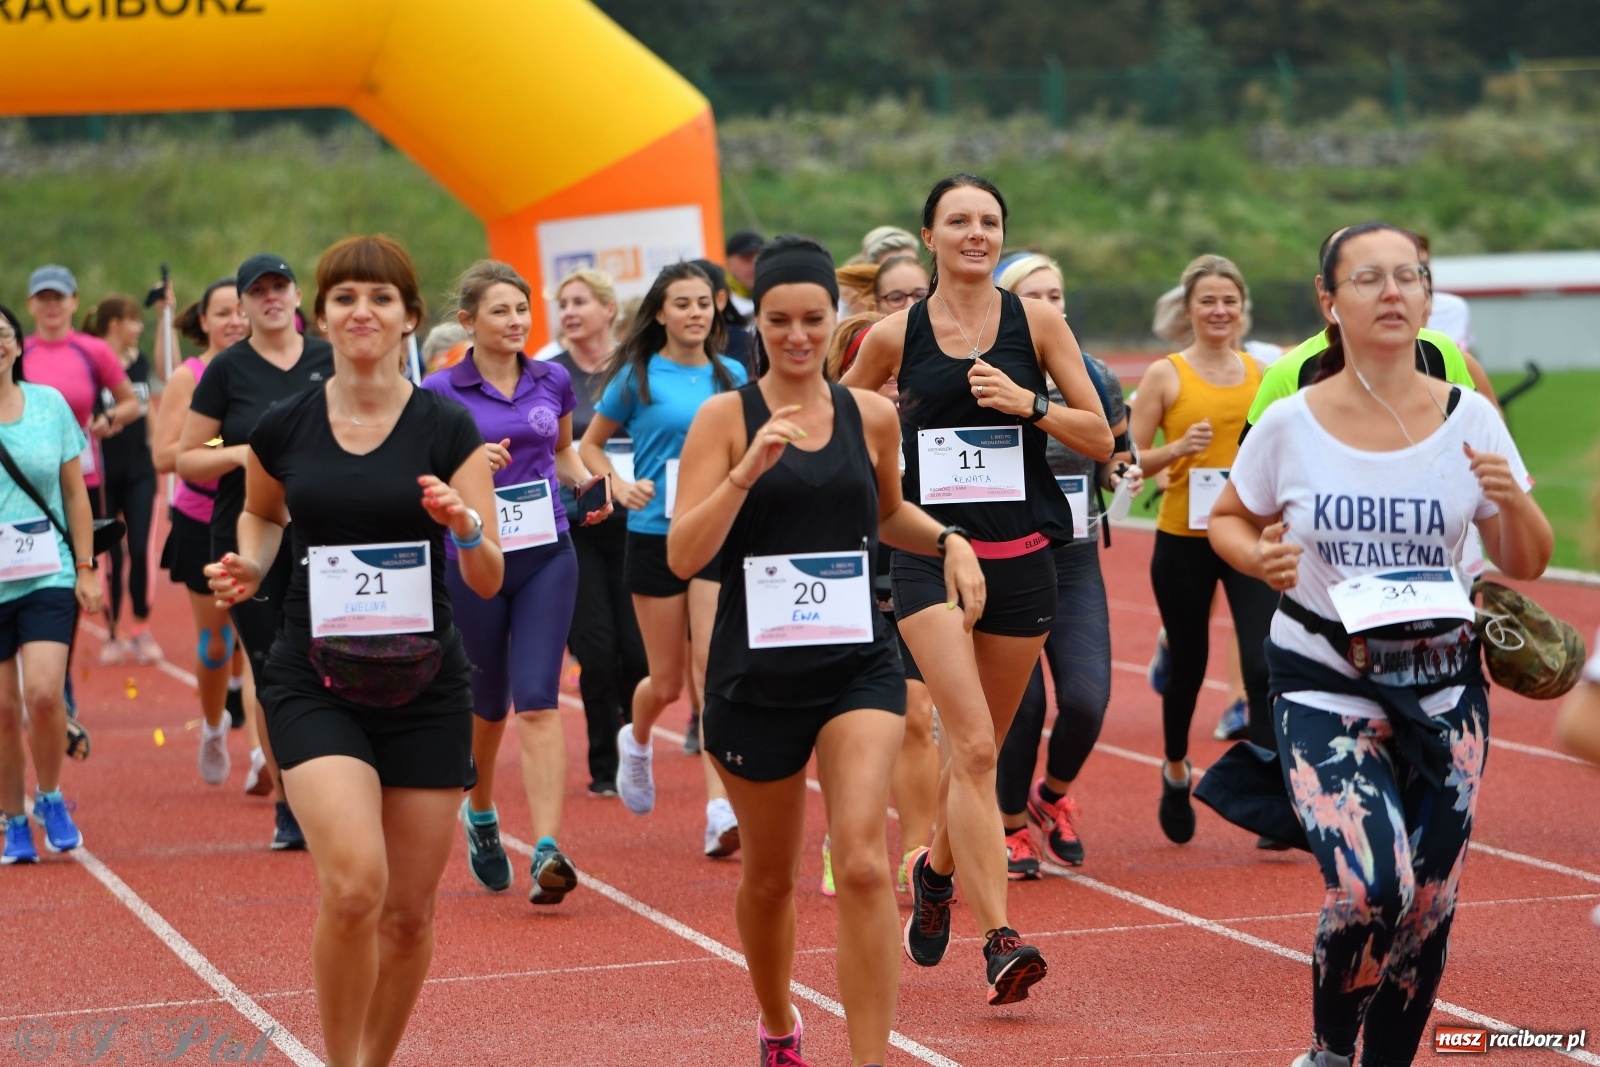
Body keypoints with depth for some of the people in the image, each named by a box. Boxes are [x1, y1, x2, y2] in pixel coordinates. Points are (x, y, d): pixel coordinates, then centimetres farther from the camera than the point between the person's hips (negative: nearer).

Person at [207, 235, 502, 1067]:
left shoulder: (447, 428, -3)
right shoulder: (283, 427, 0)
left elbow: (489, 581, -5)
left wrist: (464, 525, -25)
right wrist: (250, 564, 2)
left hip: (424, 686, 1)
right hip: (314, 681, -1)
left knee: (410, 910, 7)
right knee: (354, 882, -21)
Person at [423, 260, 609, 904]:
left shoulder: (553, 381, 6)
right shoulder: (441, 392, -4)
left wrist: (587, 484, 2)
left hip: (546, 558, 1)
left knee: (537, 701, -10)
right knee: (487, 702, 13)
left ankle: (547, 850, -18)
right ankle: (479, 814, 41)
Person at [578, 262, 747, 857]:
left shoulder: (732, 377, 7)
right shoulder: (638, 377, -1)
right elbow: (591, 443, 8)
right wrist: (619, 485, -9)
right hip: (655, 534, -1)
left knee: (715, 667, -12)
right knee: (668, 682, 7)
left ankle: (721, 809, -16)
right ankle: (636, 741, 43)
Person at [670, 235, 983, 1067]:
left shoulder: (872, 416, 5)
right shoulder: (724, 418, -5)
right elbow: (683, 556, -13)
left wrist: (948, 541, 6)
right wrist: (747, 472, -24)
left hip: (858, 663, 1)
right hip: (756, 673, -1)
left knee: (863, 864, -17)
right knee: (769, 877, 15)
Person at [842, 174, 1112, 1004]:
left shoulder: (1035, 322, 2)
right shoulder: (895, 337, 1)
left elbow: (1100, 438, 1)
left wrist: (1027, 403, -12)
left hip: (1020, 555, 2)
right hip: (930, 554, -2)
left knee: (981, 748, 13)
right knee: (973, 746, -16)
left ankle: (937, 867, 42)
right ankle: (998, 938, -18)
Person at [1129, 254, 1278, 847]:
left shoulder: (1263, 375, 6)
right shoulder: (1166, 375, -2)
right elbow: (1129, 460, -3)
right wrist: (1177, 449, -20)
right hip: (1184, 539, -1)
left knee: (1264, 665, -13)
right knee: (1188, 665, 12)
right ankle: (1176, 772, 38)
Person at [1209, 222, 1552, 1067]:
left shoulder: (1469, 420, -3)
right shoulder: (1290, 426, -7)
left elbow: (1526, 565, 3)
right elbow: (1227, 519, 10)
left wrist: (1513, 502, -18)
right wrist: (1257, 557, -12)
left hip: (1442, 686, 3)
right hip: (1322, 685, -2)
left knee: (1427, 902, 4)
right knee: (1370, 887, -19)